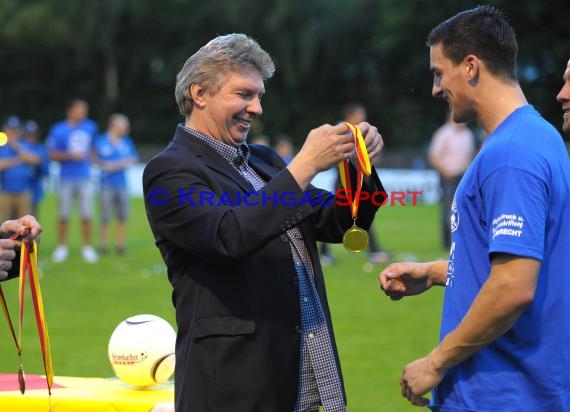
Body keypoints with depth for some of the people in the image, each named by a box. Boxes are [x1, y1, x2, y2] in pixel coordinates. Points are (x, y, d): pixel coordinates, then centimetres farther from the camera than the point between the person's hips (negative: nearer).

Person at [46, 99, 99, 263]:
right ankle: (61, 248, 15)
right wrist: (70, 155, -17)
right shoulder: (58, 130, -7)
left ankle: (87, 248, 11)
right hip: (67, 177, -3)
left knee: (86, 215, 2)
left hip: (85, 177, 3)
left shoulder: (90, 127, 5)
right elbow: (52, 155, -6)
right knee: (64, 215, 3)